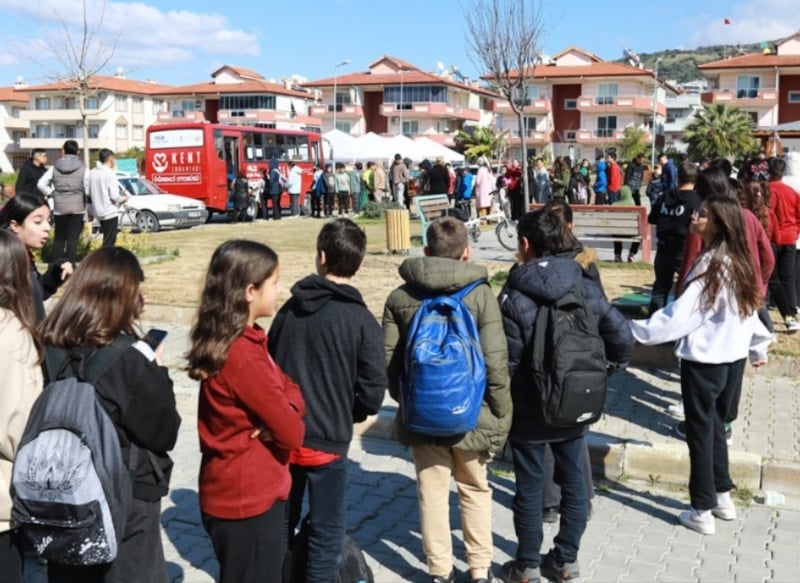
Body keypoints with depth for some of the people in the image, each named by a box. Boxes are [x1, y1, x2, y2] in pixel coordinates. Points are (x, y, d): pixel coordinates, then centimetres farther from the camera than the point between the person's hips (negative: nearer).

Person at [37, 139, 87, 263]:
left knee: (59, 238, 13)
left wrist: (51, 193, 11)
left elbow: (41, 184, -2)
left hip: (59, 208, 2)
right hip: (77, 208, -2)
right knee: (73, 239, -1)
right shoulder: (82, 168, -5)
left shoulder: (55, 167, 2)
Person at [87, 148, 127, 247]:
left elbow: (89, 193, 8)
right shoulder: (110, 173, -15)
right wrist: (123, 199, 1)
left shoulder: (92, 173, 6)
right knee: (108, 242, -4)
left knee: (108, 240, 20)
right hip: (110, 212, -7)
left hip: (99, 212, 8)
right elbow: (114, 196, -18)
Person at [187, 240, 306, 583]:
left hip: (241, 491, 9)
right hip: (248, 499, -9)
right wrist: (285, 420, -1)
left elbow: (288, 388, 9)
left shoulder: (244, 341, 4)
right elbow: (292, 433, -23)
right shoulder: (243, 355, -27)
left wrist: (280, 415, -12)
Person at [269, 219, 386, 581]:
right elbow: (372, 392, -14)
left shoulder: (289, 310, 0)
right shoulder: (360, 320, -13)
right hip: (327, 441, -4)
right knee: (326, 531, 10)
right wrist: (345, 415, 6)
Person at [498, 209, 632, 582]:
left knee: (529, 487, 10)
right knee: (574, 481, 16)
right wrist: (618, 364, 15)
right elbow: (620, 334, -6)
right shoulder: (587, 286, -6)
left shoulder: (515, 295, -18)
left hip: (530, 410, -4)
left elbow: (506, 361, -17)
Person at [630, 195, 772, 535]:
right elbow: (748, 308, 16)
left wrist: (636, 331, -23)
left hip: (704, 361, -8)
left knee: (700, 432, 4)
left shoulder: (710, 266, -20)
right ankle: (723, 497, 31)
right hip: (733, 358, 8)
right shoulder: (738, 263, 5)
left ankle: (702, 511, 14)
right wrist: (759, 347, 27)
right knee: (715, 426, 21)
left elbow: (681, 314, -25)